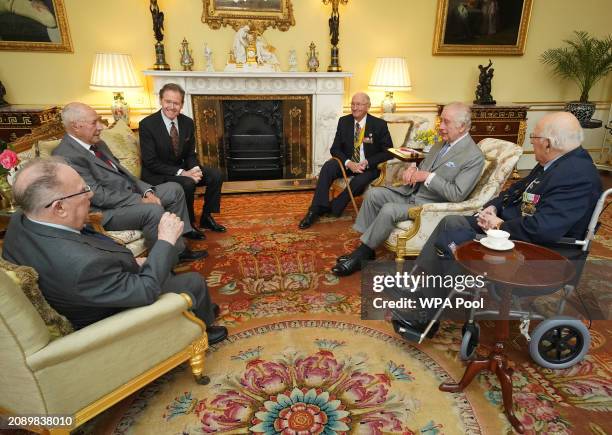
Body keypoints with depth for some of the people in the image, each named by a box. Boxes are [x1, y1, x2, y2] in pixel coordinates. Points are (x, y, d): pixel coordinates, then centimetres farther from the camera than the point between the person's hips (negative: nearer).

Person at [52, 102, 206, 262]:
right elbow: (98, 196, -23)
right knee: (153, 210, -32)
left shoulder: (97, 144, 10)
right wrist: (140, 200, -21)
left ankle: (182, 230, 21)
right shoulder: (66, 156, -19)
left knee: (174, 189, 9)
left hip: (130, 194, 10)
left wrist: (147, 191, -2)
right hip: (106, 212, -10)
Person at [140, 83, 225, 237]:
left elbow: (190, 154, 8)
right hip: (157, 174, -6)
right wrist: (181, 173, -26)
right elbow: (150, 161, -18)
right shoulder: (147, 124, -16)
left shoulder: (188, 122, 1)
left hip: (182, 169, 6)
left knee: (216, 175, -8)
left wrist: (195, 169, -16)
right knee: (188, 183, -33)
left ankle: (206, 217, 7)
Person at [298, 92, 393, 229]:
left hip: (369, 166, -2)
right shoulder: (344, 121, 1)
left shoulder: (379, 125, -7)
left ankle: (333, 207, -16)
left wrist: (367, 163, -22)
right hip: (348, 163, 3)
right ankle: (316, 209, -28)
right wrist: (348, 163, -20)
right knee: (327, 167, -26)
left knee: (360, 180, -35)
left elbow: (388, 152, -7)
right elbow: (335, 149, 0)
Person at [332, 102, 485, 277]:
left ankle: (360, 256, -12)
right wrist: (413, 169, -4)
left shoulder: (474, 157, -15)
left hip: (428, 204, -8)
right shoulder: (443, 142, 9)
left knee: (388, 210, -29)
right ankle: (366, 248, -2)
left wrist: (428, 176, -22)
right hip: (411, 191, 8)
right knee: (373, 194, -7)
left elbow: (457, 195, -20)